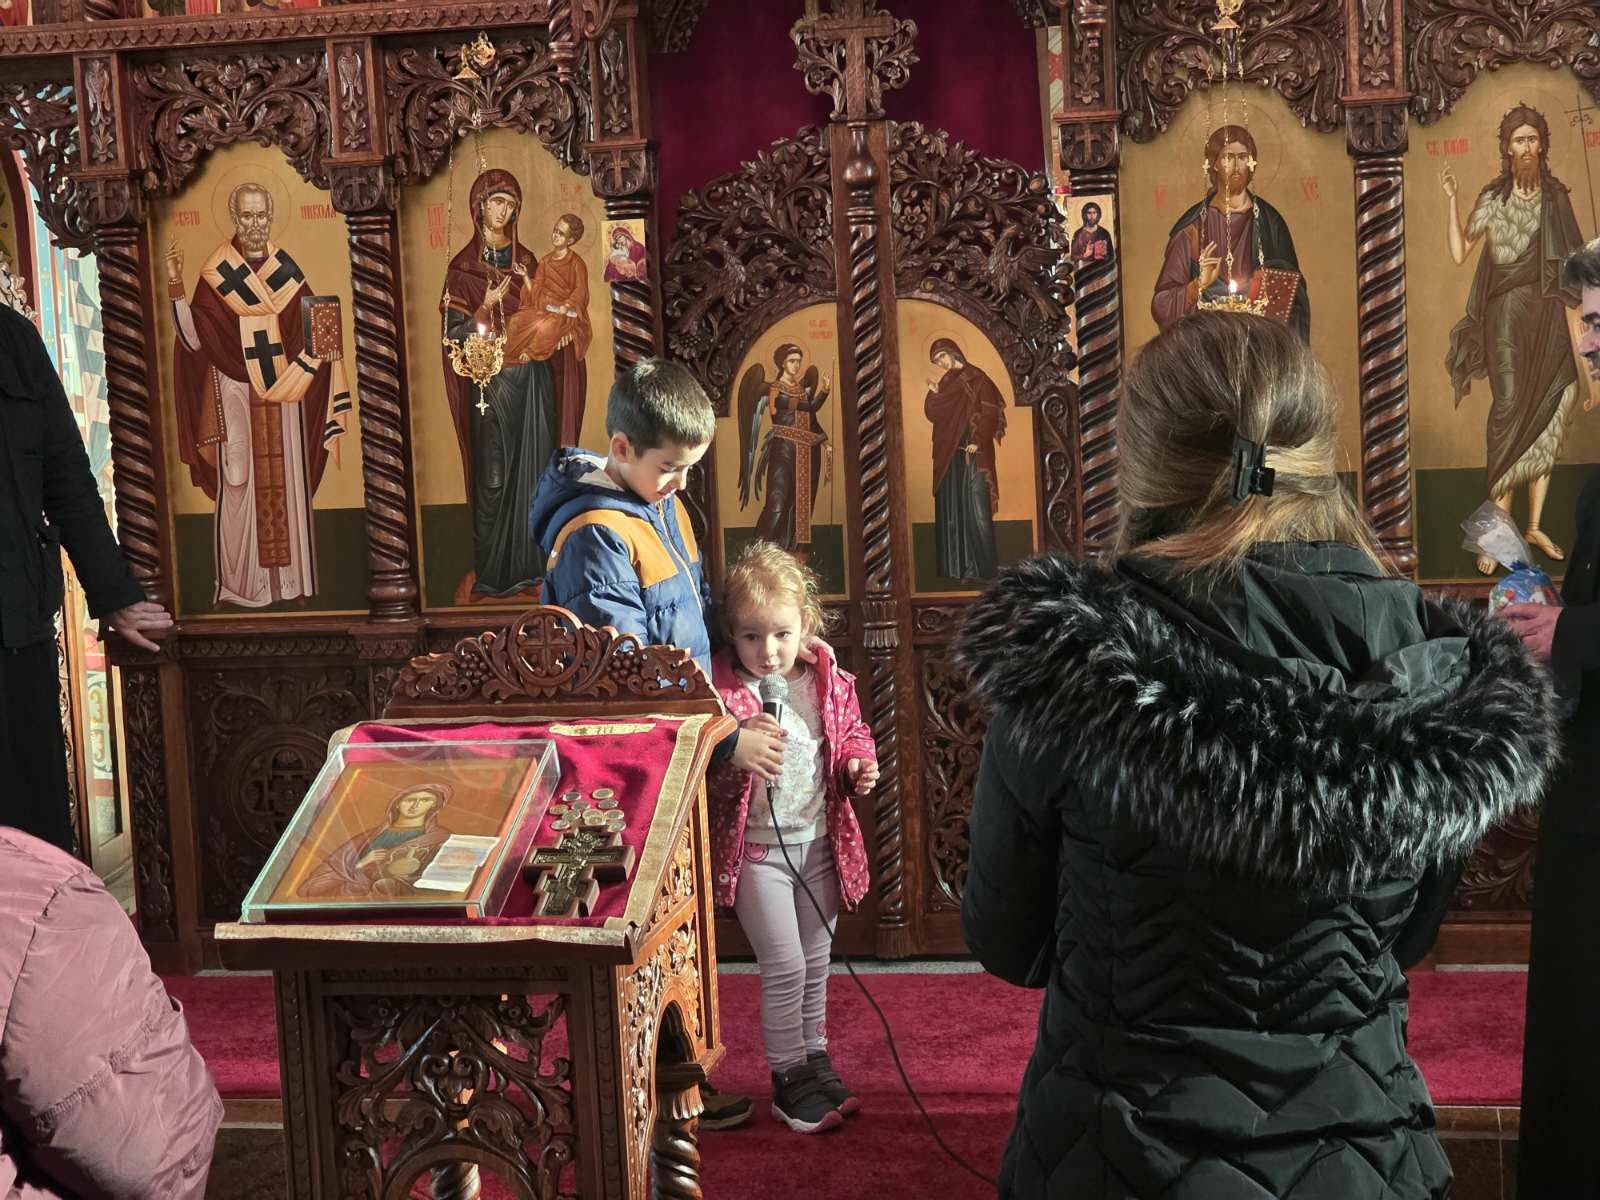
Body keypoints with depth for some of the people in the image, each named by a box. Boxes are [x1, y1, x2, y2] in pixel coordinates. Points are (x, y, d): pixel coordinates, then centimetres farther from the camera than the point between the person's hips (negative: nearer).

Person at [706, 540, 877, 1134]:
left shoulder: (830, 683, -1)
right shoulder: (722, 689, -13)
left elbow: (852, 734, 15)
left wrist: (860, 765, -6)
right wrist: (731, 753, -33)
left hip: (820, 840, 4)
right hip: (756, 846, -4)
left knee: (815, 960, 17)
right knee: (784, 964, -4)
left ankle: (815, 1058, 34)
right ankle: (788, 1076, 13)